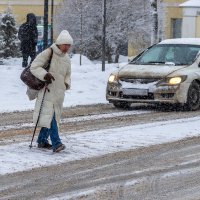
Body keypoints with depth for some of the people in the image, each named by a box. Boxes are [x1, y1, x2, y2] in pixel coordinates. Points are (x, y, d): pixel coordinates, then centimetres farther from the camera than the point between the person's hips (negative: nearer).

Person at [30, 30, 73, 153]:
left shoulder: (67, 58, 14)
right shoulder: (48, 53, -8)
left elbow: (68, 74, 26)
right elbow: (34, 67, -10)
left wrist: (67, 83, 5)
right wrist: (44, 75, -26)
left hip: (59, 91, 8)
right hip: (47, 89, -8)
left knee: (54, 116, 10)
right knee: (49, 115, -15)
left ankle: (42, 140, 23)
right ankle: (56, 143, -23)